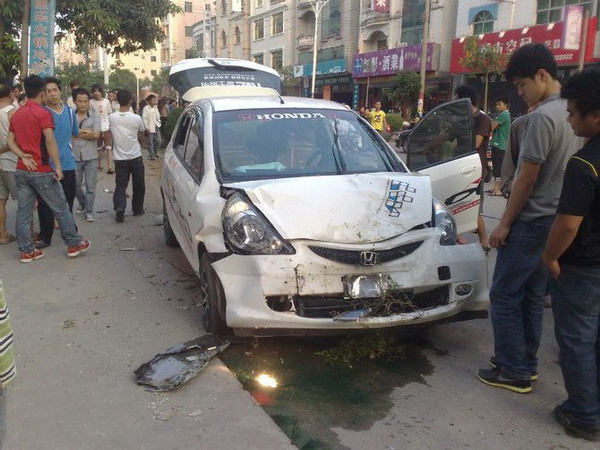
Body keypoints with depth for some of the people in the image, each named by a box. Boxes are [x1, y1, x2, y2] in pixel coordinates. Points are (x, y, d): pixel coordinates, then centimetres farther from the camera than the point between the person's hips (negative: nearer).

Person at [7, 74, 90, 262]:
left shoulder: (16, 114, 12)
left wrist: (23, 156, -4)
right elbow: (50, 142, -19)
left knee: (24, 211, 8)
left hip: (22, 170, 7)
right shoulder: (43, 113, -11)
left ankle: (26, 250, 13)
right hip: (41, 171, -7)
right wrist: (58, 166, -16)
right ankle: (74, 244, 13)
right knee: (61, 208, 5)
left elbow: (10, 141, 8)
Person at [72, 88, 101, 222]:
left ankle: (89, 211, 12)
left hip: (91, 157, -1)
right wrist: (86, 132, -11)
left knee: (90, 186, 1)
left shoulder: (95, 118, 2)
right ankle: (83, 203, 38)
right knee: (75, 185, 13)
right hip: (74, 157, 1)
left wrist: (77, 133, -8)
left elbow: (96, 135, -12)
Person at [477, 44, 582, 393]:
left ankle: (514, 371, 9)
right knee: (532, 295, 16)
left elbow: (527, 178, -18)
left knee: (505, 295, 1)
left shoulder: (543, 116, -19)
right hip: (556, 219, 9)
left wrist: (505, 223, -10)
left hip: (532, 221, -9)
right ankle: (527, 363, 26)